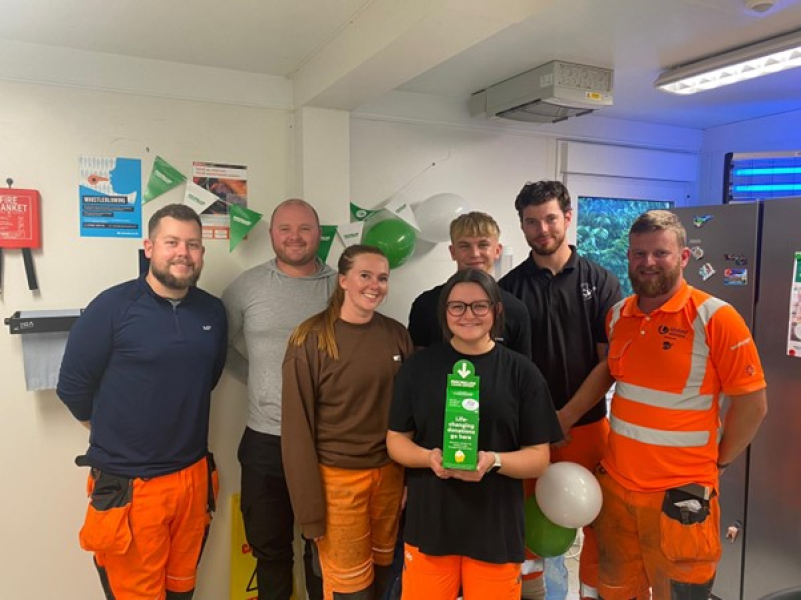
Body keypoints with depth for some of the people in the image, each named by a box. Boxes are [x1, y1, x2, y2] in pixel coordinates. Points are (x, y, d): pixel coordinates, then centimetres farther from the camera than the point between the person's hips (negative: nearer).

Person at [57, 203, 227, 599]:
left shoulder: (213, 311, 2)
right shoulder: (112, 306, -12)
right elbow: (72, 385, -5)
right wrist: (115, 433, 6)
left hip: (194, 476, 4)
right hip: (127, 484, -4)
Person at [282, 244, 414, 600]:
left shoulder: (396, 334, 0)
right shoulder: (311, 340, -13)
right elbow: (297, 426, -11)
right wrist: (309, 505, -10)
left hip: (389, 473, 4)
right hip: (338, 477, -4)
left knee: (382, 571, 20)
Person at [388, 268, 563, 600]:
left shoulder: (521, 371, -4)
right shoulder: (418, 366, 0)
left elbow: (539, 458, -1)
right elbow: (396, 440, 4)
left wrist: (495, 461, -20)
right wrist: (429, 457, -16)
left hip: (497, 528, 0)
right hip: (429, 523, 1)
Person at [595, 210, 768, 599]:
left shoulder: (715, 318, -15)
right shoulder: (617, 316, 2)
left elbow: (752, 404, -10)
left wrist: (717, 463, -2)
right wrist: (613, 442, 11)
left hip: (679, 494, -5)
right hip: (614, 484, 5)